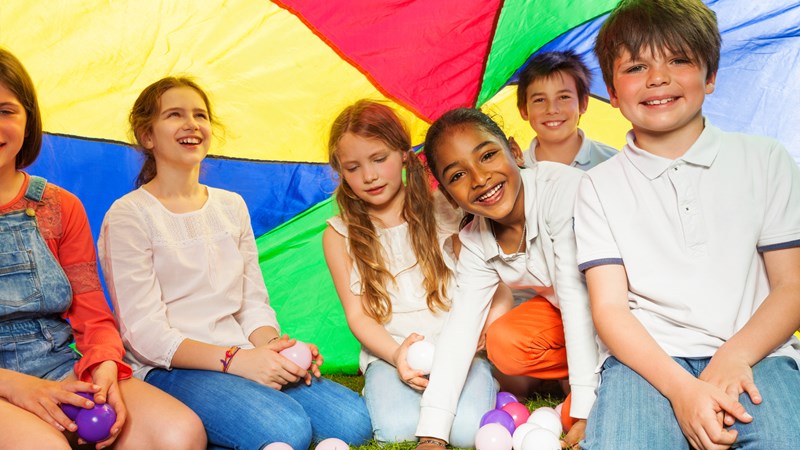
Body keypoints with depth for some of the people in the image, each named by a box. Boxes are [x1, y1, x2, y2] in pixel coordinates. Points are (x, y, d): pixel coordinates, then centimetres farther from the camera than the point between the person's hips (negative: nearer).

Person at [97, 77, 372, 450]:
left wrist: (272, 346, -10)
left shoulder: (232, 206, 15)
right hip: (170, 370, -6)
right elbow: (145, 333, -10)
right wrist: (235, 360, -22)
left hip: (243, 359, 7)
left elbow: (254, 303, 13)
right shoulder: (128, 216, -4)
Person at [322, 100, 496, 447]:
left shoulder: (443, 212, 6)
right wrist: (397, 354, -16)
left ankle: (489, 387, 4)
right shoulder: (340, 235, 7)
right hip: (388, 353, 0)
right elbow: (357, 315, 3)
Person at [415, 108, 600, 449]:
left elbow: (577, 297, -32)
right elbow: (460, 329, -16)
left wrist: (584, 410, -30)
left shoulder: (562, 187, -32)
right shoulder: (475, 243, -11)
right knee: (503, 346, -20)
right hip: (559, 312, 6)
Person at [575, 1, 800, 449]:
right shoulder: (600, 185, 8)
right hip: (647, 358, 1)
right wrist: (680, 387, -18)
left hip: (753, 352, 0)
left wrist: (733, 357, -12)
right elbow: (609, 307, -1)